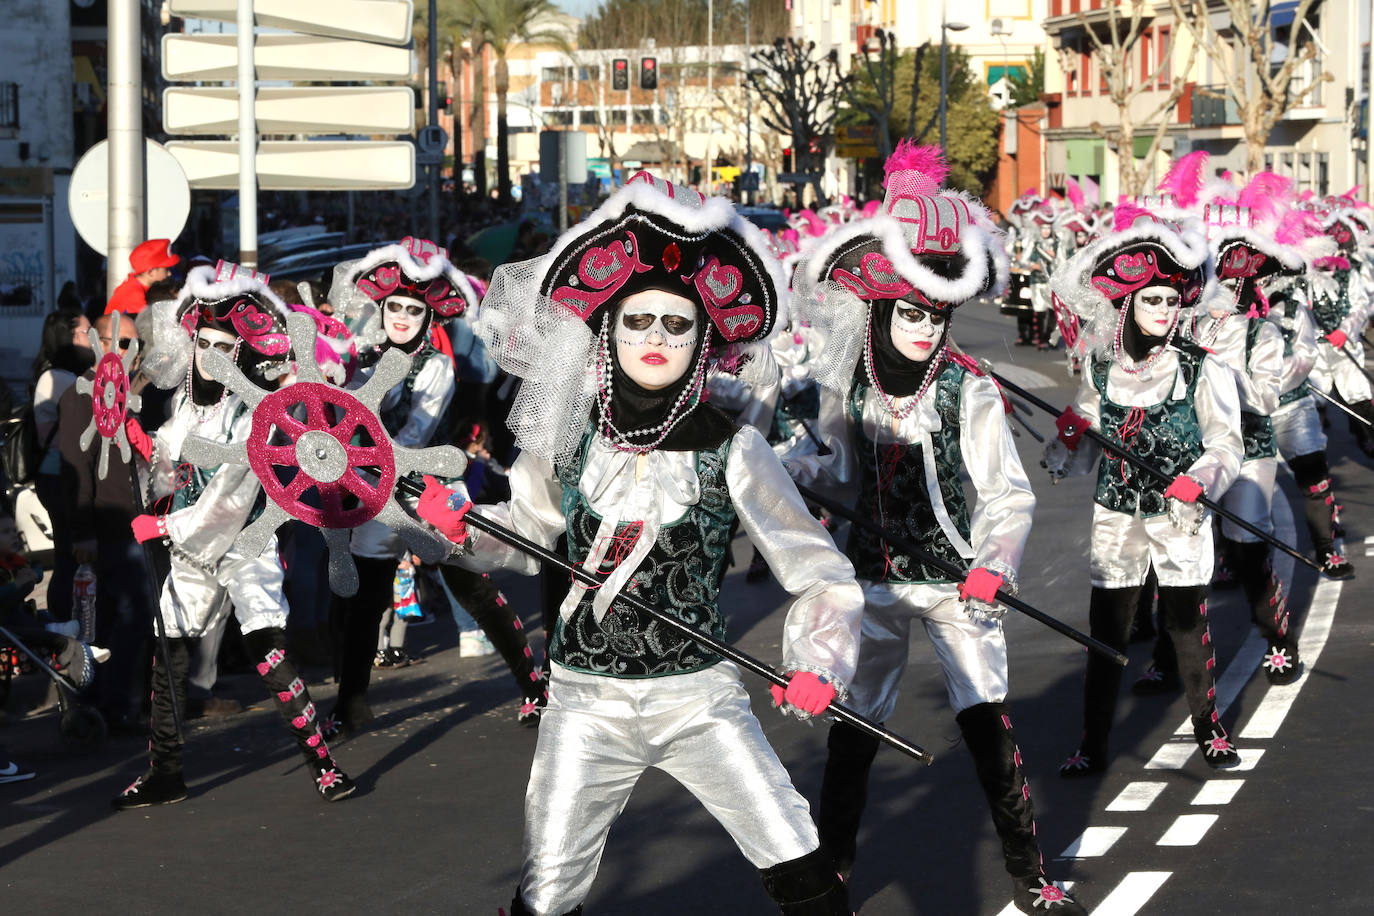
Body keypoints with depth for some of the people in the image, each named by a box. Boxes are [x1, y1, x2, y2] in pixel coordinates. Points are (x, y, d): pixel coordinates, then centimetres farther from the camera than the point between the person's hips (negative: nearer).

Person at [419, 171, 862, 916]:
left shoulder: (730, 450, -8)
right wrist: (462, 526, -1)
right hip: (587, 700, 1)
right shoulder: (570, 433, -2)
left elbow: (822, 572, -1)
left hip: (699, 697, -1)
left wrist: (818, 661, -16)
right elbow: (529, 534, 17)